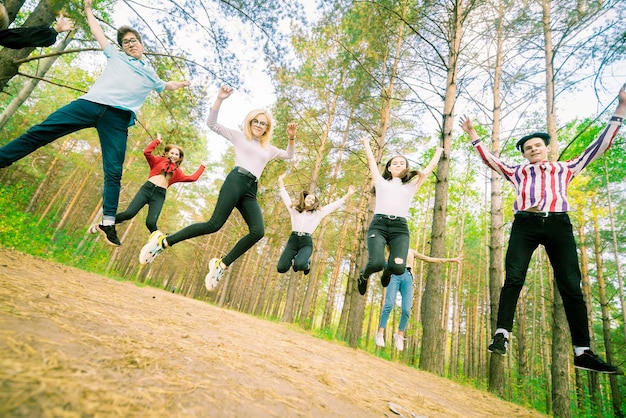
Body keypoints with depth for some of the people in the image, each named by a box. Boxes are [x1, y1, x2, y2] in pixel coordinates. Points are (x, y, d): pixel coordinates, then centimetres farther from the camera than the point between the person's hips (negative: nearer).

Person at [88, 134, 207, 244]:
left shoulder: (177, 171, 21)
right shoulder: (159, 160, 16)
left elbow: (192, 178, 18)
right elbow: (147, 152, 1)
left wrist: (202, 166, 25)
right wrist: (158, 140, 9)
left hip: (160, 195, 1)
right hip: (147, 188, -1)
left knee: (150, 223, -18)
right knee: (129, 214, -11)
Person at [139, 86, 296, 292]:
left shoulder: (268, 149, 29)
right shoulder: (239, 136, 17)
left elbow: (289, 155, 31)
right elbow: (212, 123, 9)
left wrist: (291, 138, 14)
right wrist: (219, 99, -1)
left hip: (250, 190, 5)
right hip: (236, 181, -4)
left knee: (258, 231, -19)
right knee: (214, 224, -19)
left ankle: (221, 264, -9)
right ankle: (163, 241, -4)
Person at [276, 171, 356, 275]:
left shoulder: (318, 213, 13)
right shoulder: (294, 210, 16)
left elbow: (334, 205, 12)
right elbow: (285, 197, 22)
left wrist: (348, 194, 10)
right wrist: (280, 182, 22)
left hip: (306, 242, -1)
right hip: (293, 240, 1)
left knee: (299, 265, -31)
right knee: (281, 268, -16)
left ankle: (307, 263, 9)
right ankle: (294, 259, 19)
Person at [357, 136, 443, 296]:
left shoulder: (411, 185, 23)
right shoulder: (381, 182, 20)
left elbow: (430, 167, 31)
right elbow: (371, 160, 28)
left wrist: (438, 152, 44)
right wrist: (366, 143, 40)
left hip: (400, 228, 2)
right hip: (378, 225, -1)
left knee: (398, 267, -23)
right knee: (376, 263, -26)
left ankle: (387, 272, 19)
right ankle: (364, 276, 13)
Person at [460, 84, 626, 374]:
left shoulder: (565, 169, 26)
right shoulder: (518, 171, 26)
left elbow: (599, 146, 25)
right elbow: (490, 159, 23)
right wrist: (473, 136, 19)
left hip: (558, 224, 1)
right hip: (525, 224, -1)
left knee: (571, 286, -3)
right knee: (513, 279, -15)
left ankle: (583, 352, 1)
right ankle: (502, 334, -15)